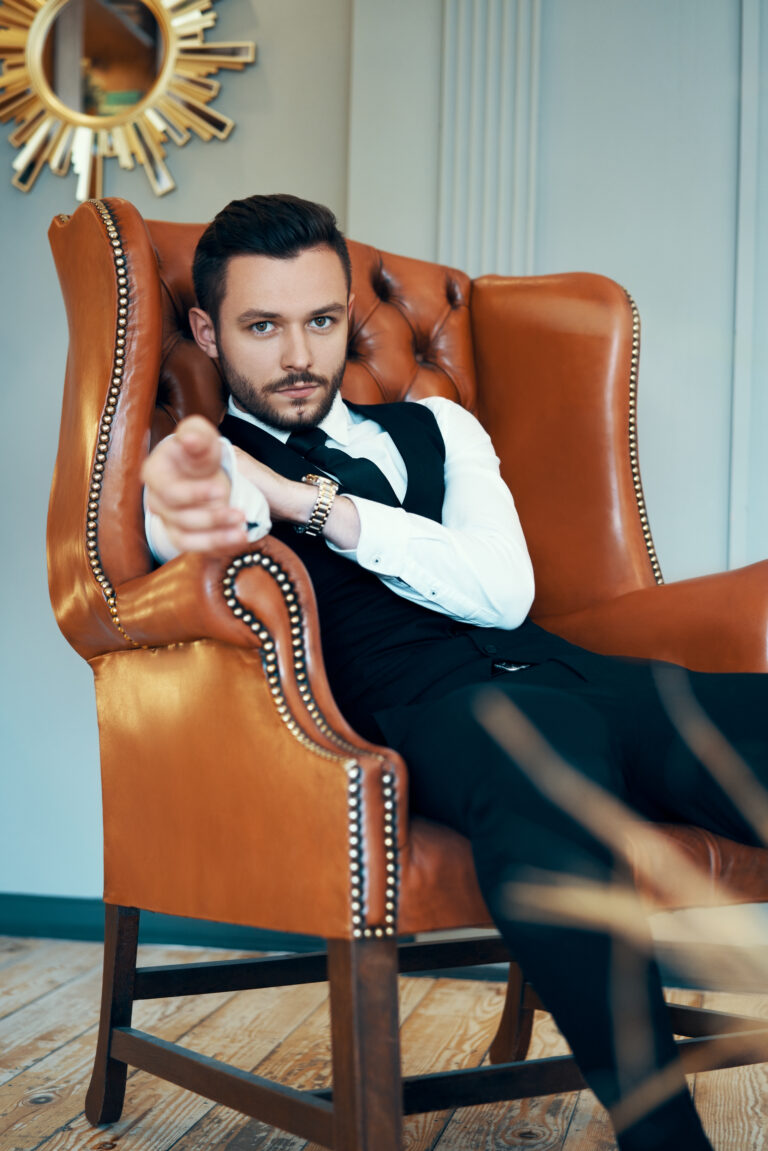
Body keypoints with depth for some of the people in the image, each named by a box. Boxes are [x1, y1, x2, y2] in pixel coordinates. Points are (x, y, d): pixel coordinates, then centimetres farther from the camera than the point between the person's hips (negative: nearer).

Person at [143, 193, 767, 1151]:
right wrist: (198, 497, -38)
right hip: (422, 705, -4)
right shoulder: (204, 456, 16)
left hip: (567, 672, 4)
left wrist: (306, 502, -3)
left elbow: (503, 591, 7)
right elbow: (186, 516, -11)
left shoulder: (434, 427, 25)